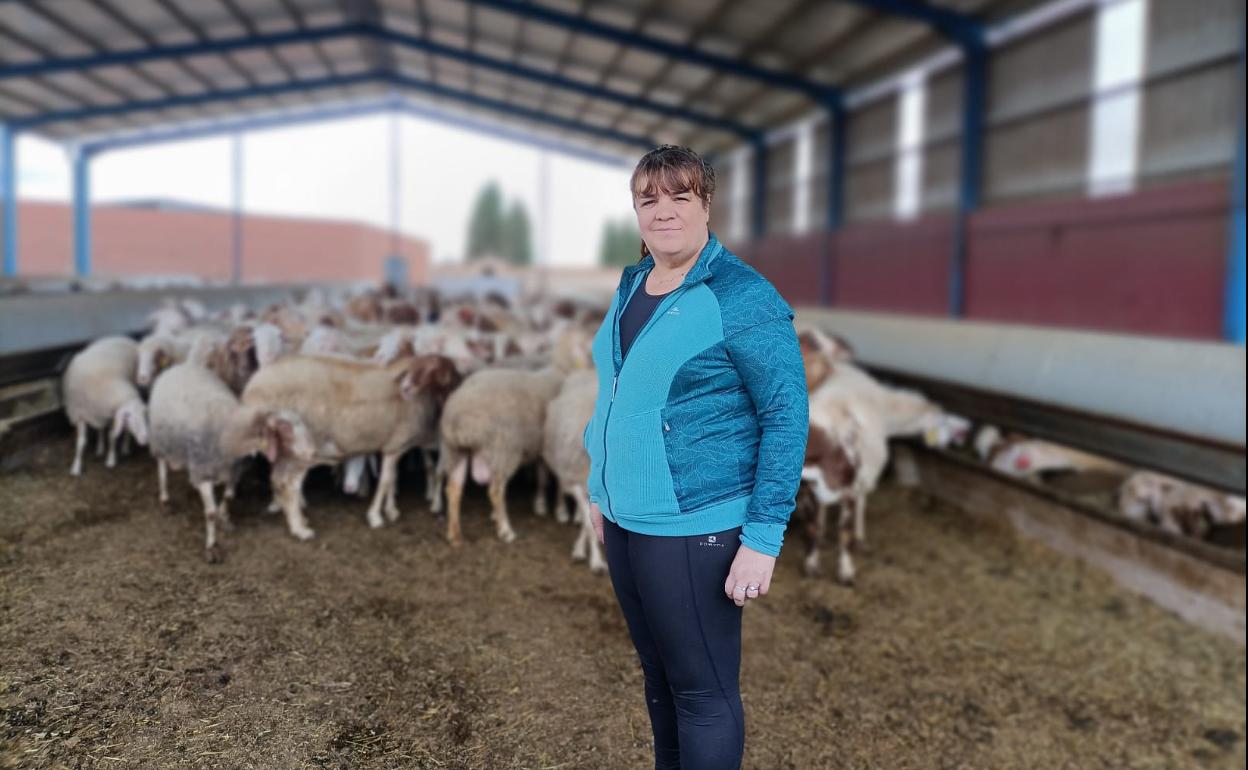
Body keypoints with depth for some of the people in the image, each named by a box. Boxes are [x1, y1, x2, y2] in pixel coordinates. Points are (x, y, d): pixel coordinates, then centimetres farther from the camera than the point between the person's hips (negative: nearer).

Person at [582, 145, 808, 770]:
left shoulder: (742, 297, -14)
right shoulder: (631, 284, 8)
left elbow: (787, 415, -14)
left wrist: (763, 537, -18)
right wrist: (601, 488, 17)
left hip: (694, 530, -7)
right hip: (625, 521, 7)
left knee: (704, 692, 6)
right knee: (657, 676, 21)